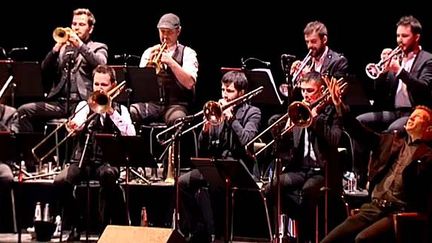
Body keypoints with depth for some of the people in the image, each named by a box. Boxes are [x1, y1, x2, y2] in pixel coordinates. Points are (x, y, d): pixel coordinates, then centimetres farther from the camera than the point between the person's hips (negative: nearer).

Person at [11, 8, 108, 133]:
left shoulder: (98, 48, 15)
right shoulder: (63, 46, 24)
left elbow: (101, 64, -8)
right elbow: (45, 70, 11)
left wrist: (79, 44, -11)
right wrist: (57, 47, -3)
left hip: (83, 102, -4)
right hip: (59, 102, 4)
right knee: (24, 111, -15)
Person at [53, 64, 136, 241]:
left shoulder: (120, 110, 14)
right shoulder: (84, 106, 15)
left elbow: (130, 135, -5)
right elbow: (76, 129, -3)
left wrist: (111, 112, -9)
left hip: (107, 161, -1)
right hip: (83, 159, 1)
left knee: (108, 175, -38)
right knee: (60, 181, -28)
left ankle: (105, 224, -20)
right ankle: (75, 225, -5)